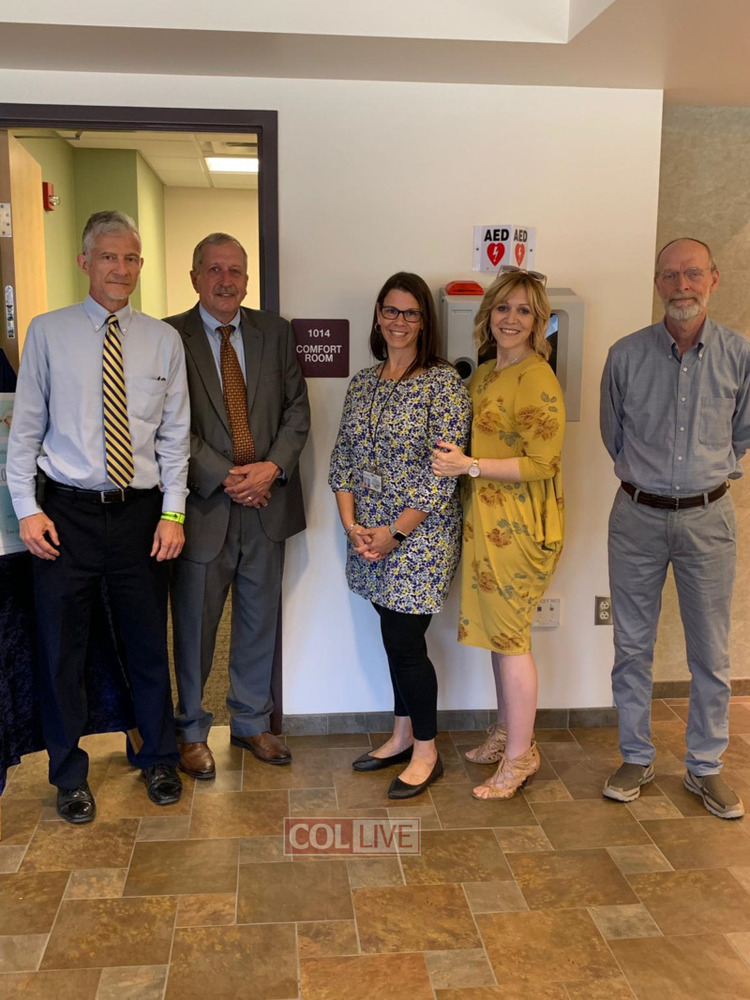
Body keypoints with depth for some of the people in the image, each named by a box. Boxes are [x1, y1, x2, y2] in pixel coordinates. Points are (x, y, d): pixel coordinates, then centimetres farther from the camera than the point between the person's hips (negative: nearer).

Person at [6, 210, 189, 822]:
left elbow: (175, 434, 5)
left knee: (149, 642, 12)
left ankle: (157, 759, 34)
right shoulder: (48, 333, 0)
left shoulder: (163, 340, 4)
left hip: (141, 512, 1)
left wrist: (173, 512, -2)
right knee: (62, 646, 8)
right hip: (67, 511, -1)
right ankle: (70, 775, 29)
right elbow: (26, 427, 1)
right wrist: (28, 508, -6)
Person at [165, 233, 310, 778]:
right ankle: (192, 731, 28)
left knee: (260, 621, 15)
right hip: (203, 505, -3)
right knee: (195, 626, 9)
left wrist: (273, 467, -11)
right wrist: (224, 476, -16)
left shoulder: (275, 332, 7)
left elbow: (297, 409, 4)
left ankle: (253, 722, 34)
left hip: (267, 502, 4)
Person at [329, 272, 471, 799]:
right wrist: (352, 524, -4)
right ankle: (403, 735, 32)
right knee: (396, 637, 15)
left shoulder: (444, 382, -9)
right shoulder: (363, 383, 9)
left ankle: (426, 750, 19)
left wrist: (396, 531, -15)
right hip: (368, 535, 5)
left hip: (420, 534, -5)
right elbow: (343, 458, 9)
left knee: (404, 641, -1)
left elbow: (444, 472, -14)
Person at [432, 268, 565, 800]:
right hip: (487, 519, 9)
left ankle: (520, 754, 14)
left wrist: (469, 466, -21)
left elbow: (542, 463, -20)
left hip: (519, 526, -8)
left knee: (509, 634, 0)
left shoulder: (537, 379, -15)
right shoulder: (485, 374, 13)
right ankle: (507, 731, 31)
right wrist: (455, 456, 7)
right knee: (499, 629, 16)